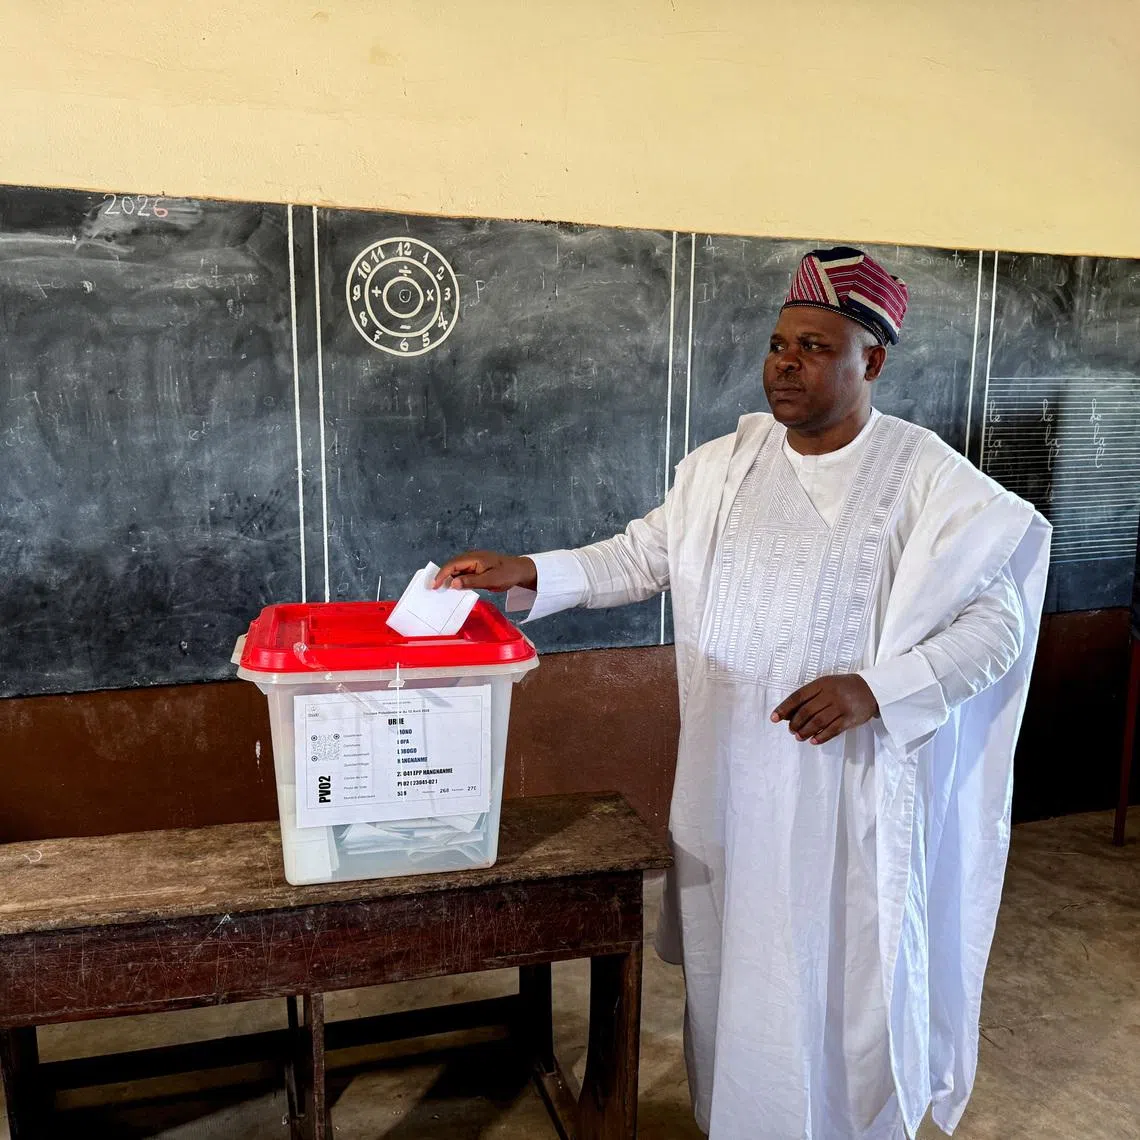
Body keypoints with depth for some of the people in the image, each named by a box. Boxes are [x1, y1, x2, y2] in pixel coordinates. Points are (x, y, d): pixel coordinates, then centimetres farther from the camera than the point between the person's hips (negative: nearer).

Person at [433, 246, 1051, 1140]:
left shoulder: (929, 479, -10)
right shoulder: (725, 463, 2)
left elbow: (1000, 623, -10)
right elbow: (642, 558, 8)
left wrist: (878, 689, -23)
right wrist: (528, 575, -5)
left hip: (851, 781, -3)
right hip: (729, 771, 4)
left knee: (843, 969, 10)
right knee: (731, 956, 18)